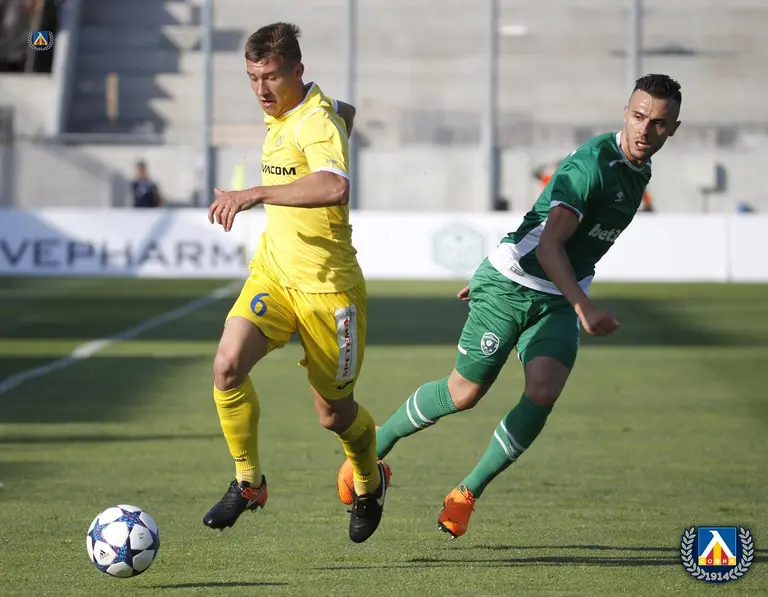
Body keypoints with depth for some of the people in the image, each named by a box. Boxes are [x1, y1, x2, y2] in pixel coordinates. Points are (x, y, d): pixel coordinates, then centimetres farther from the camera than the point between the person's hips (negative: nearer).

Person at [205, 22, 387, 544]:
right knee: (228, 364, -19)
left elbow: (335, 188, -43)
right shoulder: (282, 112, 5)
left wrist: (256, 194, -47)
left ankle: (370, 483, 39)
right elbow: (347, 111, 28)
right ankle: (248, 482, -3)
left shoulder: (317, 122, -21)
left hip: (327, 284, -7)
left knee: (334, 412, 7)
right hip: (273, 270, 7)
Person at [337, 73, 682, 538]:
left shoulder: (639, 172, 8)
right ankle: (376, 446, 23)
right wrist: (584, 308, -36)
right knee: (465, 392, -2)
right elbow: (548, 243, -28)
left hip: (559, 301, 7)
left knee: (543, 393, -16)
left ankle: (468, 493, -1)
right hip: (511, 286, -6)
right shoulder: (593, 163, -21)